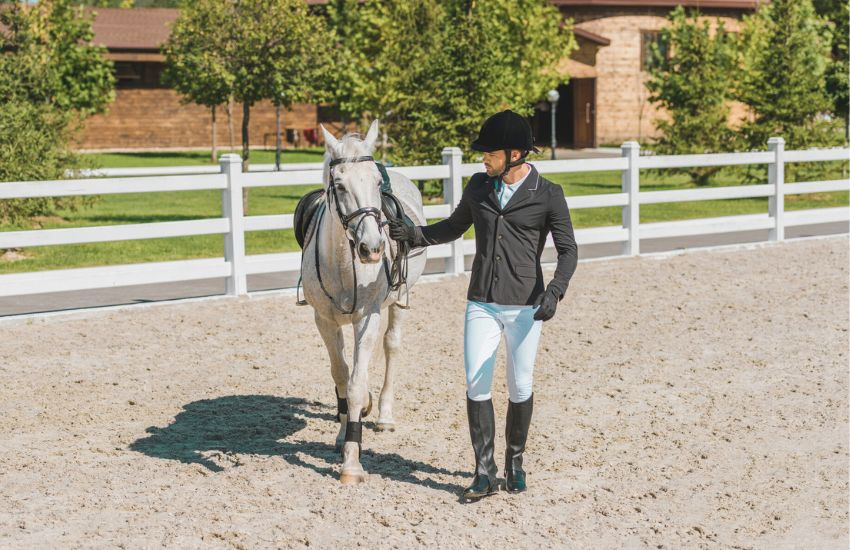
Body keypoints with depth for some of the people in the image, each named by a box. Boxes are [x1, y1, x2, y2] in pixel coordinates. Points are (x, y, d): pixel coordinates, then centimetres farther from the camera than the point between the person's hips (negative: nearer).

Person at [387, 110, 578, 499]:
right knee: (477, 384, -4)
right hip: (481, 304, 3)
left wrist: (554, 292, -21)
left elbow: (567, 250, -5)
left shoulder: (548, 195, -6)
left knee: (520, 387, 5)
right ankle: (484, 471, 2)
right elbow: (455, 227, 20)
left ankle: (514, 460, 24)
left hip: (525, 306, -3)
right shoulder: (478, 186, 6)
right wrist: (415, 235, 3)